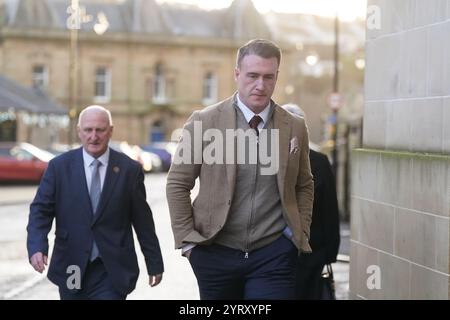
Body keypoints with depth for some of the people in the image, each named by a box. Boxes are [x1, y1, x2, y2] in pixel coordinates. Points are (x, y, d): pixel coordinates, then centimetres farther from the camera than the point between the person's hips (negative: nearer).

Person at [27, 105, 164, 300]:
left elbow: (142, 220, 4)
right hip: (72, 269, 2)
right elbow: (41, 210, -1)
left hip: (112, 271, -2)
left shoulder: (129, 169, 0)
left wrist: (154, 264, 9)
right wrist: (36, 247, -19)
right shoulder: (59, 166, 1)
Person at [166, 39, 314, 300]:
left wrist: (300, 233, 5)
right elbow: (178, 184, 1)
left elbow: (304, 186, 15)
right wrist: (187, 239, -3)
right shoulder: (204, 122, -5)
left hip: (273, 255, 1)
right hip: (215, 252, 0)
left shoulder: (296, 128, 2)